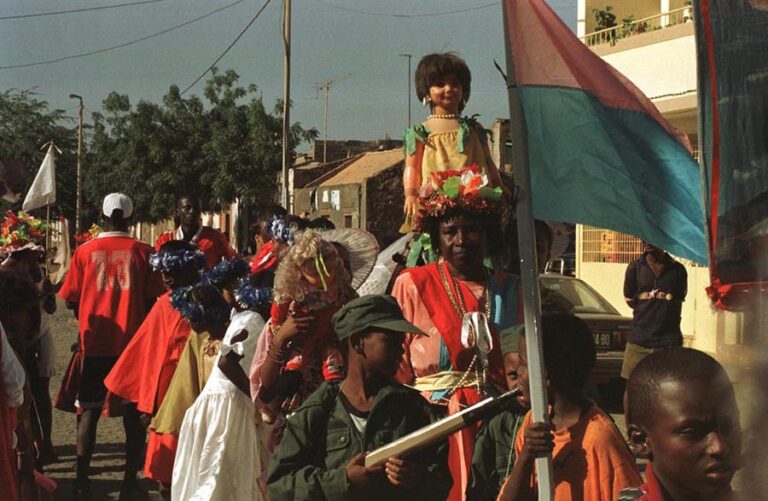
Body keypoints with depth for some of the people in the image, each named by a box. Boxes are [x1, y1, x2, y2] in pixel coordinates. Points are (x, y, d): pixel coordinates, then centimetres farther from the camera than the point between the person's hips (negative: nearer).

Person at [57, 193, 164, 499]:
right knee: (132, 412, 8)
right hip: (133, 342, -1)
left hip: (95, 342, 1)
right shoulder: (142, 252, -2)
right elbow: (154, 299, -2)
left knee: (89, 410, 10)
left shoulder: (85, 251, 0)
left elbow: (70, 300, 3)